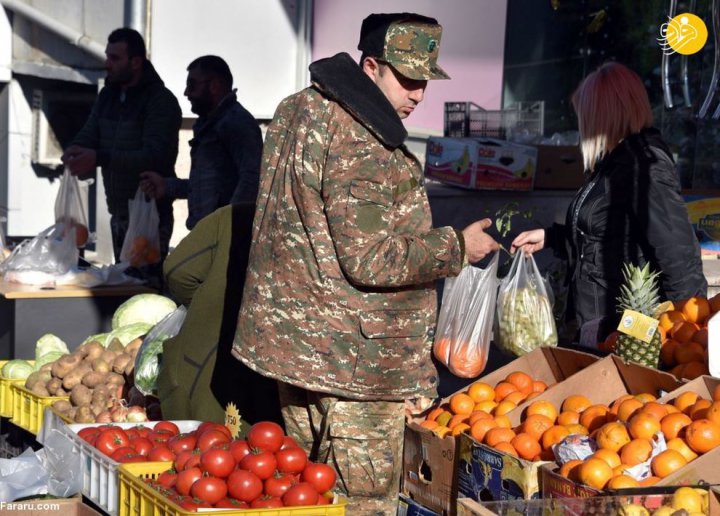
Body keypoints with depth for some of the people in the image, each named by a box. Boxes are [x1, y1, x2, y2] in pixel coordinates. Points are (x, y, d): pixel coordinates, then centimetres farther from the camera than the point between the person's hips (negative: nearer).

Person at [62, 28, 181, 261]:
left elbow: (154, 156, -24)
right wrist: (75, 152, -17)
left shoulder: (162, 101, -14)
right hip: (118, 213, 8)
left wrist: (99, 159, -32)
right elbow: (88, 135, 8)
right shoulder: (107, 96, 11)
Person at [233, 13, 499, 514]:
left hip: (293, 339, 10)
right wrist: (457, 247, -13)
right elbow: (371, 260, -23)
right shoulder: (365, 145, -22)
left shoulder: (296, 110, 8)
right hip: (358, 359, -9)